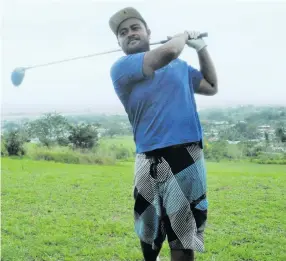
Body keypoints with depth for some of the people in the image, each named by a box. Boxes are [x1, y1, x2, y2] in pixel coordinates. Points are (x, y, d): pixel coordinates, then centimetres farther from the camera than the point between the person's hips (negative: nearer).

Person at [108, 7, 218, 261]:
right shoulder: (121, 68, -2)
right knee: (150, 234, 7)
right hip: (153, 162, -3)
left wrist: (201, 47, 21)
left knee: (184, 240, 4)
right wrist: (183, 35, 3)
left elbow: (212, 87, 29)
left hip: (189, 158, 3)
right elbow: (168, 52, -17)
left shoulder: (179, 65, 18)